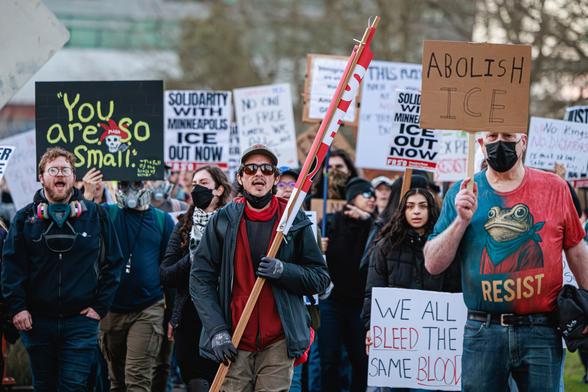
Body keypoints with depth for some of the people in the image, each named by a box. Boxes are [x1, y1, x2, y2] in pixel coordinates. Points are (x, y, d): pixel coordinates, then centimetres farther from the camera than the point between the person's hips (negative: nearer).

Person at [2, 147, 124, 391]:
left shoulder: (94, 216, 3)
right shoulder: (26, 218, 5)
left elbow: (113, 263, 7)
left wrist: (100, 306, 0)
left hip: (81, 320, -2)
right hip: (36, 321, 2)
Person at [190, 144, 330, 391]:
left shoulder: (296, 222, 4)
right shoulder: (223, 221, 4)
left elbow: (320, 278, 4)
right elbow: (201, 278, 2)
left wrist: (283, 271, -15)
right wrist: (217, 331, -9)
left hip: (278, 343, 0)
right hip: (233, 343, 0)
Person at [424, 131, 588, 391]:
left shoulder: (554, 188, 3)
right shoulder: (461, 193, 5)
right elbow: (433, 265, 2)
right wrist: (461, 220, -10)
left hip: (541, 332, -1)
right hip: (483, 331, 1)